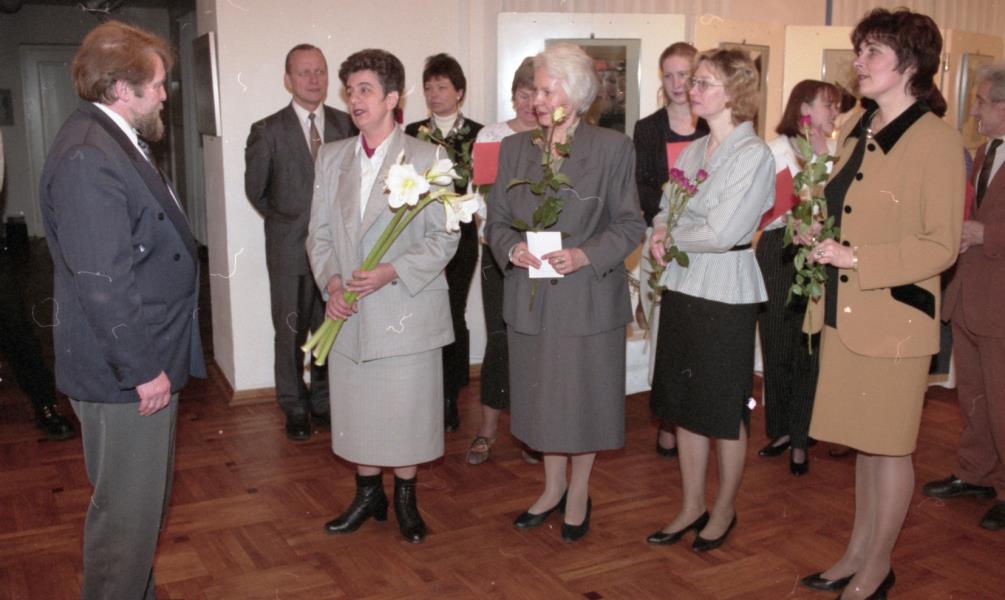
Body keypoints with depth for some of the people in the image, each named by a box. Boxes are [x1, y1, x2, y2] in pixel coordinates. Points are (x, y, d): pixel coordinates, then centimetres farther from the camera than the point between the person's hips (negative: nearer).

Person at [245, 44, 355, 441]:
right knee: (290, 332, 7)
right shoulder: (268, 131, -3)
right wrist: (284, 220, 9)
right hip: (290, 248, -1)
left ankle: (324, 401, 26)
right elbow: (255, 189, 6)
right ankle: (294, 407, 23)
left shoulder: (346, 125, 2)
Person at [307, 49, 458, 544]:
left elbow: (444, 238, -7)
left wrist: (390, 272, -19)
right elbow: (319, 232, 10)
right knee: (355, 407, 13)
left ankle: (405, 498, 27)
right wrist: (331, 281, -8)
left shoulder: (426, 158, -6)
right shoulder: (331, 157, 9)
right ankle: (367, 494, 32)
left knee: (407, 408, 6)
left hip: (406, 310, -4)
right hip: (348, 312, 4)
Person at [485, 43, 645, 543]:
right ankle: (552, 487, 35)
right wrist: (511, 248, -13)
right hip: (530, 299, 4)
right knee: (543, 395, 15)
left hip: (588, 298, -3)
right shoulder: (515, 147, 5)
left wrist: (586, 255, -19)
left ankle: (579, 492, 30)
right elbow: (496, 219, 9)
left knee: (583, 397, 9)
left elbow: (630, 224, -4)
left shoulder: (613, 148, -5)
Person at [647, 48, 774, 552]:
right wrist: (662, 233, -9)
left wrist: (669, 236, -6)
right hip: (681, 287, 7)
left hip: (726, 293, -7)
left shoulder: (754, 155, -13)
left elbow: (722, 233, -21)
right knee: (685, 403, 14)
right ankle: (692, 507, 28)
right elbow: (665, 211, 13)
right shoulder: (692, 151, 10)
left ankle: (724, 510, 26)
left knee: (724, 410, 7)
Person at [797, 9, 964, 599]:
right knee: (864, 441, 18)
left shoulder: (937, 141, -12)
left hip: (894, 318, -7)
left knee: (890, 446, 7)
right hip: (845, 314, 7)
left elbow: (941, 245, -14)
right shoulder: (858, 131, 11)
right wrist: (820, 237, 2)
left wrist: (856, 259, -21)